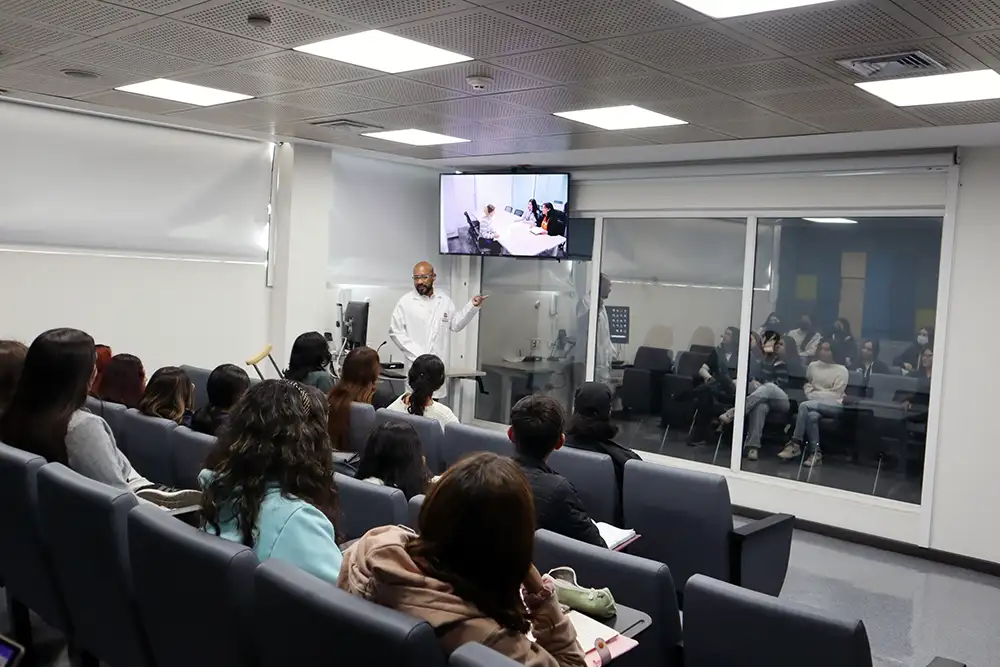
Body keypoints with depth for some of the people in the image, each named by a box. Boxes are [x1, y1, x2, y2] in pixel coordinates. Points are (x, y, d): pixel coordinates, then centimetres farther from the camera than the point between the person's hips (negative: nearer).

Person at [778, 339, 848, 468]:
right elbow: (808, 386, 17)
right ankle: (816, 453, -34)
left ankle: (796, 444, -29)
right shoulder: (813, 366, 14)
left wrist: (816, 394, -7)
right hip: (814, 403, 4)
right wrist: (811, 395, -4)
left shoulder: (841, 370, 0)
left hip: (834, 404, -4)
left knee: (804, 405, -33)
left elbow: (836, 394, -6)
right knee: (812, 416, -36)